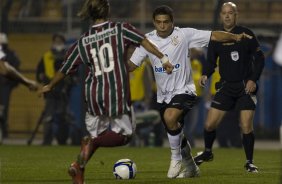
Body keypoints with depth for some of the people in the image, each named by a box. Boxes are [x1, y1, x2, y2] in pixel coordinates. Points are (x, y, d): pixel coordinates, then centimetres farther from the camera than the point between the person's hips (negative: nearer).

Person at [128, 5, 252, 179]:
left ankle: (176, 158, -13)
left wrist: (234, 37, -23)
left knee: (170, 118, -32)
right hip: (164, 95, 5)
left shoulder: (184, 35, -9)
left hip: (184, 90, -5)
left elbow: (213, 36, -10)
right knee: (176, 135, 13)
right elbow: (132, 65, 3)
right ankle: (190, 167, 36)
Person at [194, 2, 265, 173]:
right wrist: (206, 74, -9)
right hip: (226, 86, 3)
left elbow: (259, 58, -3)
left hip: (246, 87, -3)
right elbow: (211, 61, 11)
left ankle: (249, 162, 5)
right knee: (210, 124, -2)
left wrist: (253, 79, -13)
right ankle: (208, 152, 26)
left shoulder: (246, 34, -5)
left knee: (246, 126, -12)